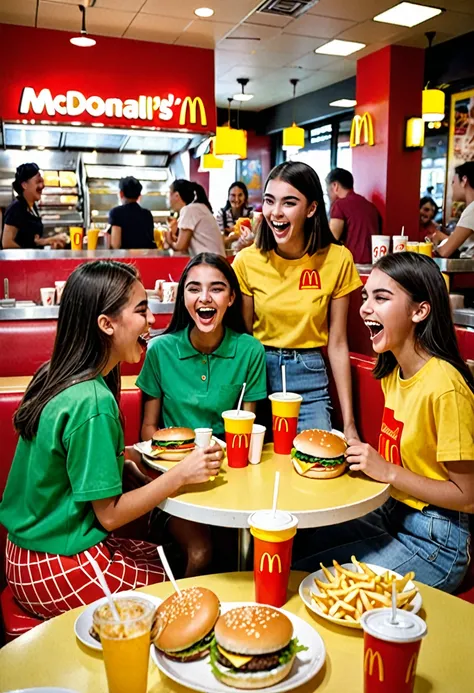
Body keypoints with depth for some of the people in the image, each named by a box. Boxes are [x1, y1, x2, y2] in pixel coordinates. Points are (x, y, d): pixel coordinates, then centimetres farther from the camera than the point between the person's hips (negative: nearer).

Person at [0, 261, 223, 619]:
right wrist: (181, 474, -18)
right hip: (61, 572, -8)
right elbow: (109, 515, -21)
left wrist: (123, 456, 0)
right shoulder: (92, 402, -27)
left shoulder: (55, 376, -1)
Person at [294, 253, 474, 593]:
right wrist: (358, 456, -5)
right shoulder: (393, 372, 3)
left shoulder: (444, 385, -24)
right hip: (392, 515, 7)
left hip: (434, 542, -7)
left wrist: (387, 471, -22)